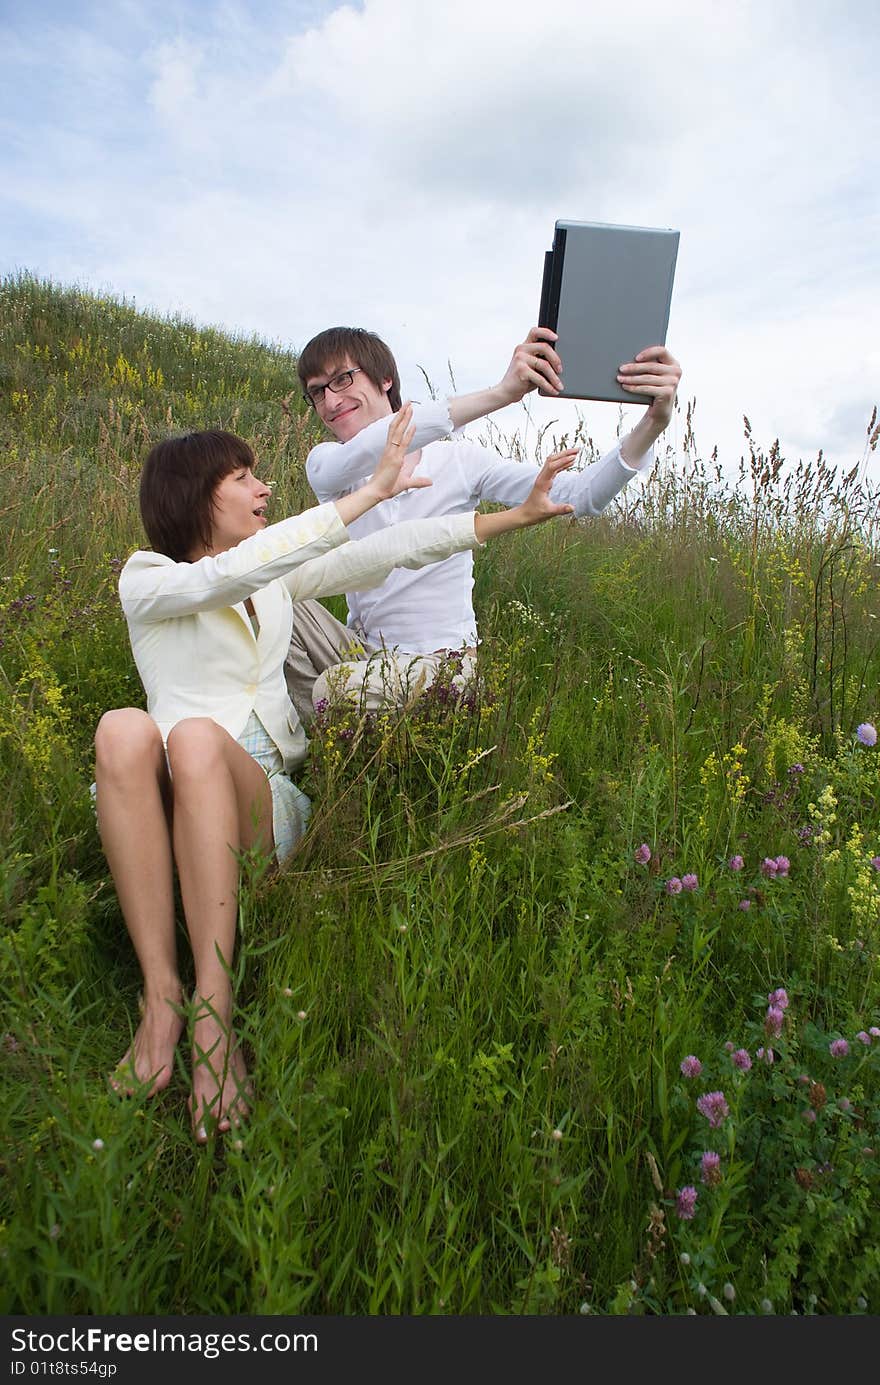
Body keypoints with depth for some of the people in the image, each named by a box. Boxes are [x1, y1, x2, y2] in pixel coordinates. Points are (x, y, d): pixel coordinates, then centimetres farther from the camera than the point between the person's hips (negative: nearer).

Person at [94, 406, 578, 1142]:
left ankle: (213, 1010, -35)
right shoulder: (147, 580, 2)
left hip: (265, 806, 2)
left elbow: (388, 552, 9)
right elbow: (234, 570, -19)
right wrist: (372, 490, -19)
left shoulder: (278, 576, 15)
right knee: (124, 729, -34)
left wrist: (519, 515, 5)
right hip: (166, 820, -2)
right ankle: (162, 993, -31)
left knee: (197, 738, -32)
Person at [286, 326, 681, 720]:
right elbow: (366, 452, -29)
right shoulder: (325, 464, -3)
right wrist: (499, 394, -41)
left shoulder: (457, 461, -7)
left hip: (440, 663, -3)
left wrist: (652, 423, -35)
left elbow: (580, 495, -14)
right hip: (362, 651, 4)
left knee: (336, 689, -31)